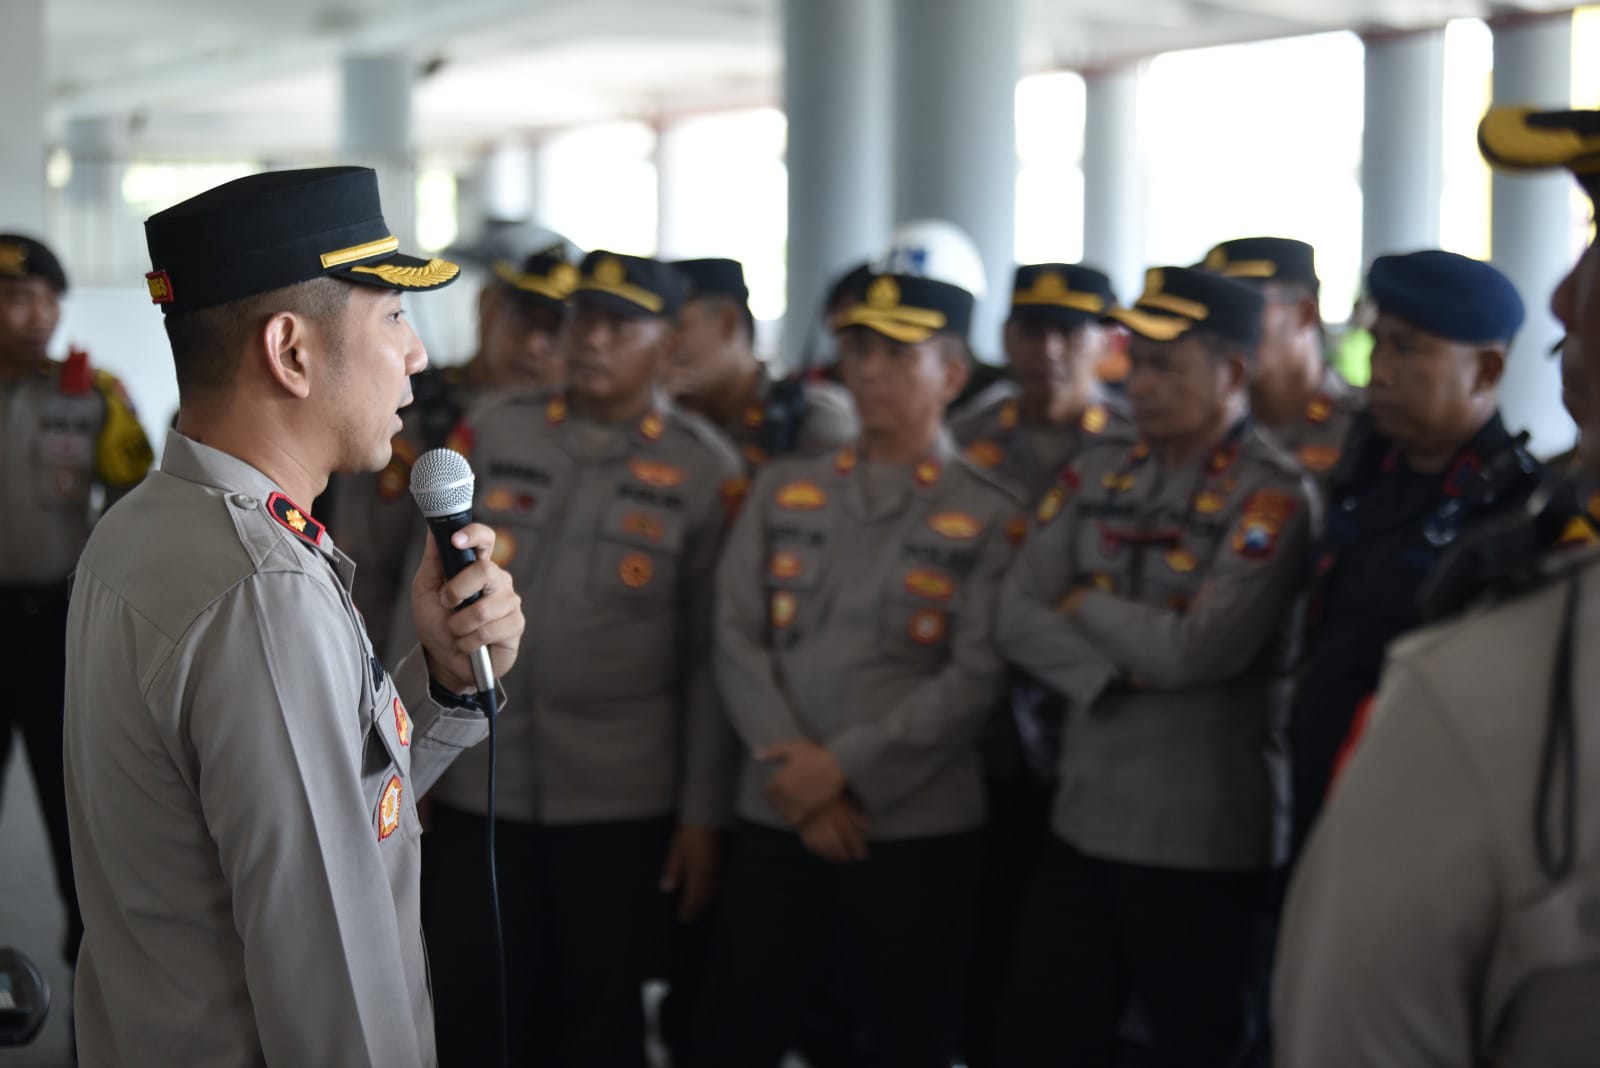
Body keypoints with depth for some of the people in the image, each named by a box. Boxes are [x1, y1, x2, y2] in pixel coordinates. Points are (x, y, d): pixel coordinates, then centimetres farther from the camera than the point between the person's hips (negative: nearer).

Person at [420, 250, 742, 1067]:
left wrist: (704, 814, -4)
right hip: (474, 786, 2)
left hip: (622, 801, -2)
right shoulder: (492, 432, 3)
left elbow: (713, 660, -2)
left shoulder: (705, 469, -3)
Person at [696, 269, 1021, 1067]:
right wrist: (796, 776, -10)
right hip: (774, 819, 3)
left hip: (918, 829, -3)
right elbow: (737, 638, 2)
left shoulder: (987, 516, 0)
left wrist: (846, 766, -14)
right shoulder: (782, 491, 10)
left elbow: (976, 677, -9)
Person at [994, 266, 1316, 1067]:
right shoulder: (1096, 475, 8)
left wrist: (1086, 607, -6)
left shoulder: (1273, 496, -10)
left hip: (1205, 842, -6)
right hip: (1082, 822, 6)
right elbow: (1016, 620, 0)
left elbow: (1199, 650, -21)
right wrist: (1112, 671, -16)